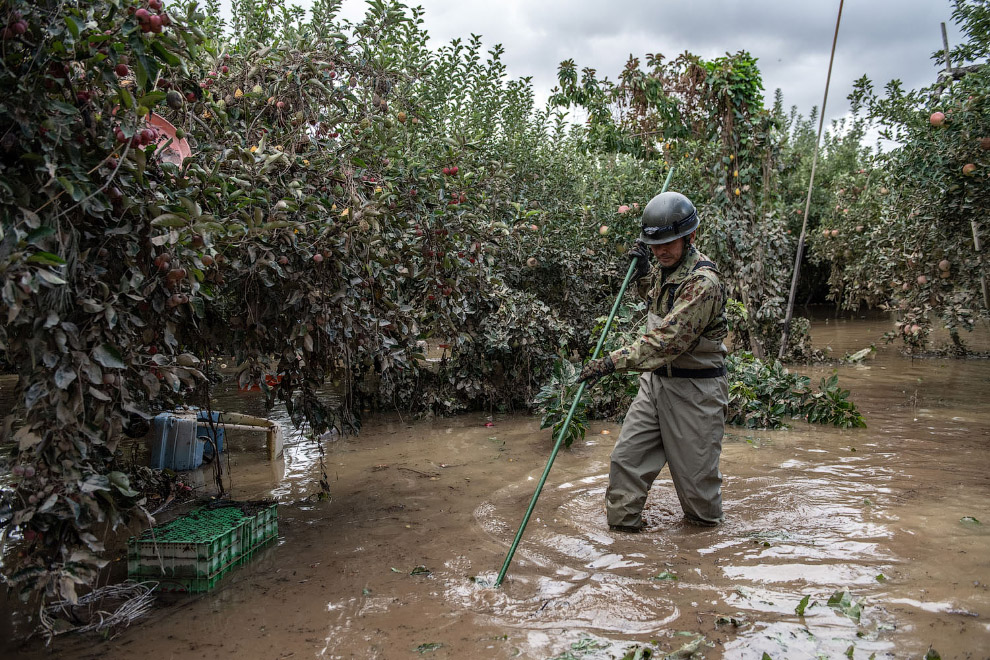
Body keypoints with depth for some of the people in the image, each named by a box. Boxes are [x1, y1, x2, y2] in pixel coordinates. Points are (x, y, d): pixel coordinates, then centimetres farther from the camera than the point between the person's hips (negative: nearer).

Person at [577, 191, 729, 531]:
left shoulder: (702, 283, -24)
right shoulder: (667, 267, 5)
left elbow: (667, 340, -30)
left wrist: (612, 362, -35)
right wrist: (642, 269, 9)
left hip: (694, 388, -8)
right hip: (656, 380, 8)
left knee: (694, 471, 5)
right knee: (626, 457, 5)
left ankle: (705, 523, 31)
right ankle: (621, 526, 17)